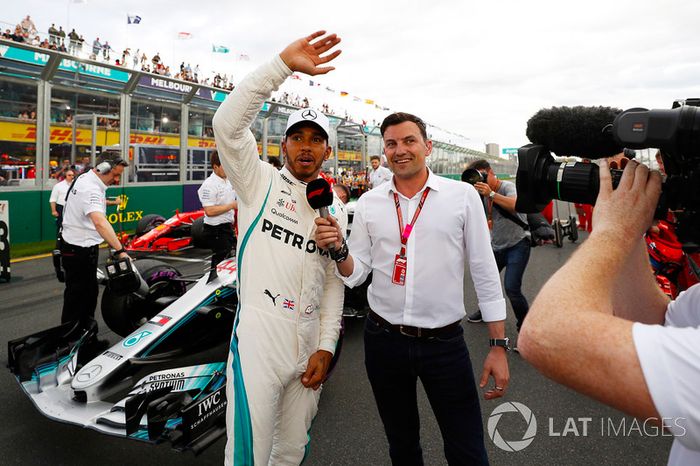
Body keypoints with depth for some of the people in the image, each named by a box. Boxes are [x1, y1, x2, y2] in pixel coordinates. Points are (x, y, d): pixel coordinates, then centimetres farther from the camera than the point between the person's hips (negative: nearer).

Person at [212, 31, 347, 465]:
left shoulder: (334, 208, 12)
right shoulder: (261, 181, 0)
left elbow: (334, 282, 11)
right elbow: (227, 123, -17)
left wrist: (326, 347, 3)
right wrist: (283, 64, -22)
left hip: (309, 341, 5)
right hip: (258, 336, -5)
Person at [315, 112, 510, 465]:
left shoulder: (463, 195, -5)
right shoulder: (368, 204, 2)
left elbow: (485, 271, -3)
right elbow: (355, 274, 4)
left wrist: (498, 345, -4)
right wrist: (338, 250, -18)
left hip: (445, 342, -2)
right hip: (383, 340, 3)